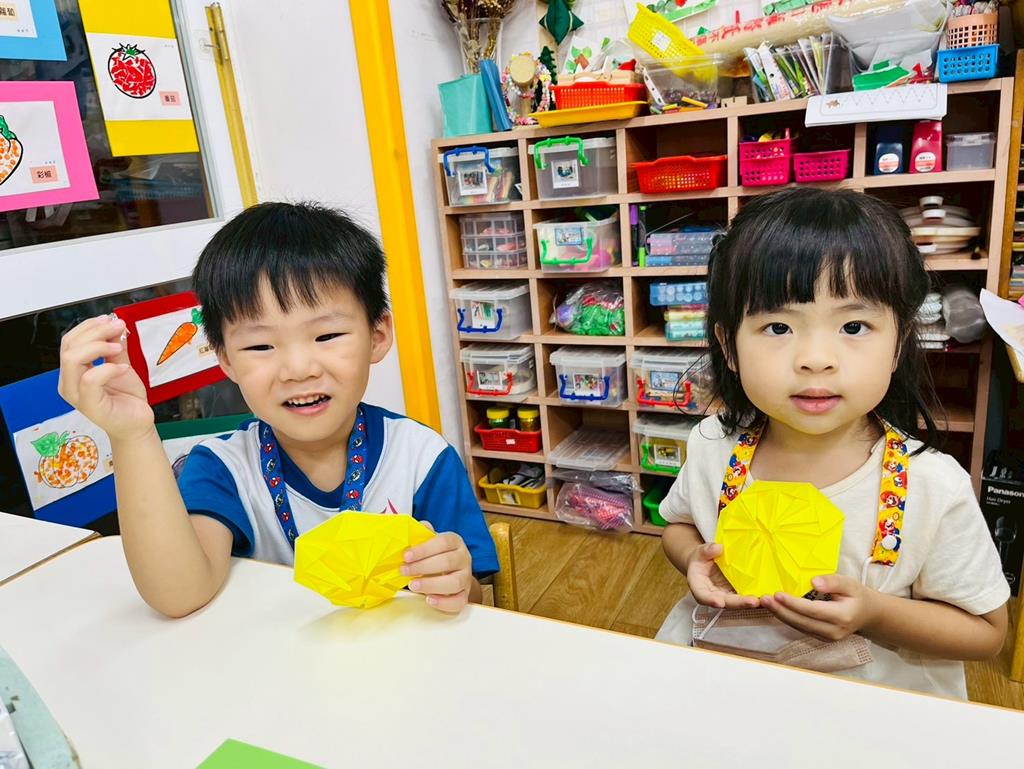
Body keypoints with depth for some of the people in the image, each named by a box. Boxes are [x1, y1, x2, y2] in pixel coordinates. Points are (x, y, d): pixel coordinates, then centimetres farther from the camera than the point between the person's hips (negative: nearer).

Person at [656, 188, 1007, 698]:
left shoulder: (935, 488, -16)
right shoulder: (712, 447, -10)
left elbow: (985, 630, -4)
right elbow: (678, 524, 9)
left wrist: (875, 614, -20)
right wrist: (695, 560, -12)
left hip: (880, 695, -1)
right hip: (718, 671, 2)